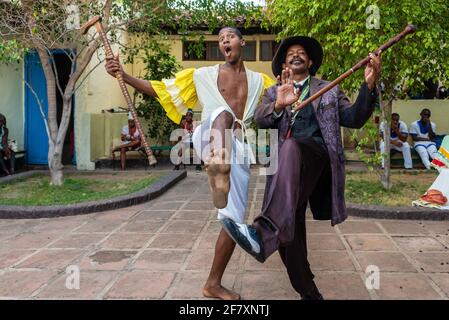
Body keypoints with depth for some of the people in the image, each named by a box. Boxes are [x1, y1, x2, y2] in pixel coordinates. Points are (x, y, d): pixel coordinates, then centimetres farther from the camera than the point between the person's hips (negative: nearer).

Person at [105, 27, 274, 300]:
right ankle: (218, 171, -72)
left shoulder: (260, 81, 17)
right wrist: (124, 75, -3)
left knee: (235, 219, 2)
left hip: (239, 149, 3)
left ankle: (213, 284, 18)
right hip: (210, 139, -3)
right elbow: (161, 90, 9)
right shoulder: (203, 75, 12)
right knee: (223, 114, -38)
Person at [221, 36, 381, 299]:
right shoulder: (274, 93, 23)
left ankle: (264, 233, -55)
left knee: (291, 147, -38)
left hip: (317, 153, -3)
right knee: (290, 237, -3)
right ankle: (309, 293, 18)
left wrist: (369, 85, -9)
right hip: (286, 167, 3)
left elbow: (354, 119, 7)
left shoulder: (329, 90, 21)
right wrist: (278, 105, -21)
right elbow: (260, 120, 2)